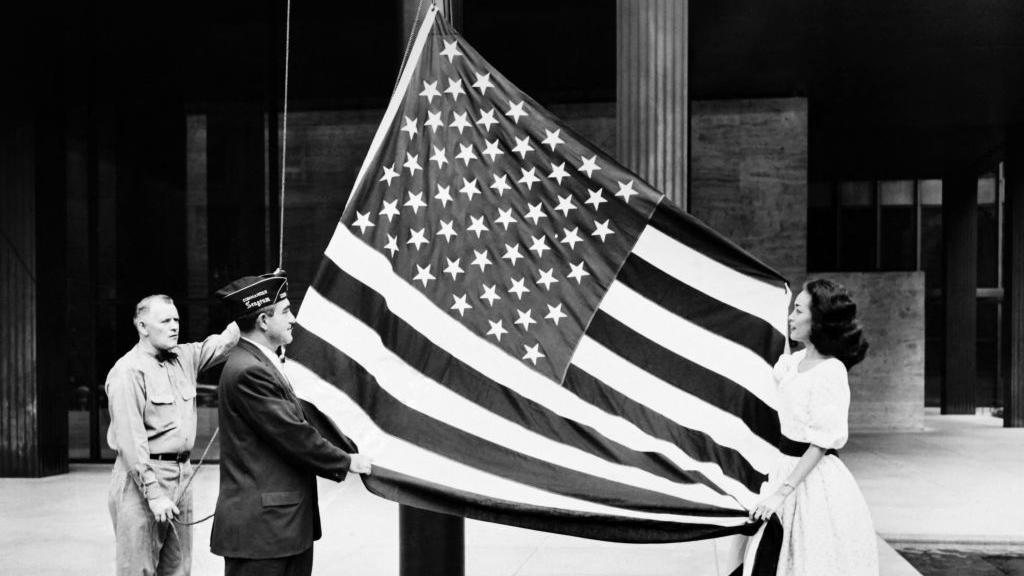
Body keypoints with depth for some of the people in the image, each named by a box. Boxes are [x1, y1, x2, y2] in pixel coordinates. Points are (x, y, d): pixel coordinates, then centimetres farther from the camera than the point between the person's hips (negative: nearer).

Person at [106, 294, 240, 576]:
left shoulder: (185, 357, 10)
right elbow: (131, 439, -15)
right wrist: (154, 494, -19)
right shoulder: (128, 371, -11)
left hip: (182, 475, 7)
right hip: (142, 478, -7)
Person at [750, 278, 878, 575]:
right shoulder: (796, 361, 4)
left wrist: (781, 493, -23)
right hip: (789, 468, 8)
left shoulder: (830, 372, -19)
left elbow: (821, 443, -21)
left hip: (815, 478, -8)